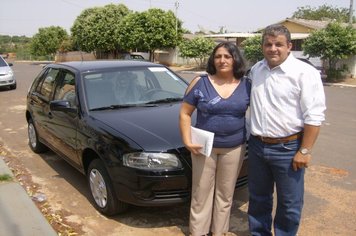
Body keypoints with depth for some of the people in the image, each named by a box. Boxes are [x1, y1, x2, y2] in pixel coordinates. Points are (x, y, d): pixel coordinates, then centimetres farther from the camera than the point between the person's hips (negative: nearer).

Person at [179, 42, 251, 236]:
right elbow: (185, 113, -3)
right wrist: (187, 140, -11)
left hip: (234, 149, 2)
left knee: (225, 193, 13)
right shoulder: (200, 83, -5)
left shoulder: (246, 86, 1)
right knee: (202, 192, 7)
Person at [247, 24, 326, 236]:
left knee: (290, 203, 9)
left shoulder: (304, 73, -13)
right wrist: (255, 138, 14)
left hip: (288, 148, -5)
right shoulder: (255, 70, 6)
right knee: (258, 198, 20)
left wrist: (305, 151, -16)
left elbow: (314, 116, -14)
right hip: (257, 145, 6)